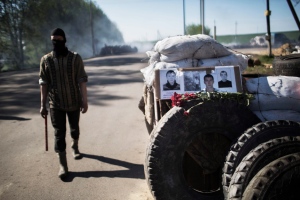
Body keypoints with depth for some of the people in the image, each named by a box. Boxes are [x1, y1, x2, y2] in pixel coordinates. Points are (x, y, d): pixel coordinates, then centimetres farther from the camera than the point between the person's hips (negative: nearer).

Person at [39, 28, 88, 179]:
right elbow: (43, 83, -2)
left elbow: (82, 81, -9)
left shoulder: (75, 58, -7)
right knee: (59, 133, -1)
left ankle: (75, 147, 48)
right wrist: (43, 105, -5)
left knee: (74, 128, 20)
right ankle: (62, 165, 5)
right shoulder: (45, 60, -3)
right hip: (55, 104, 0)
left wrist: (85, 101, -13)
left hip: (74, 102, 0)